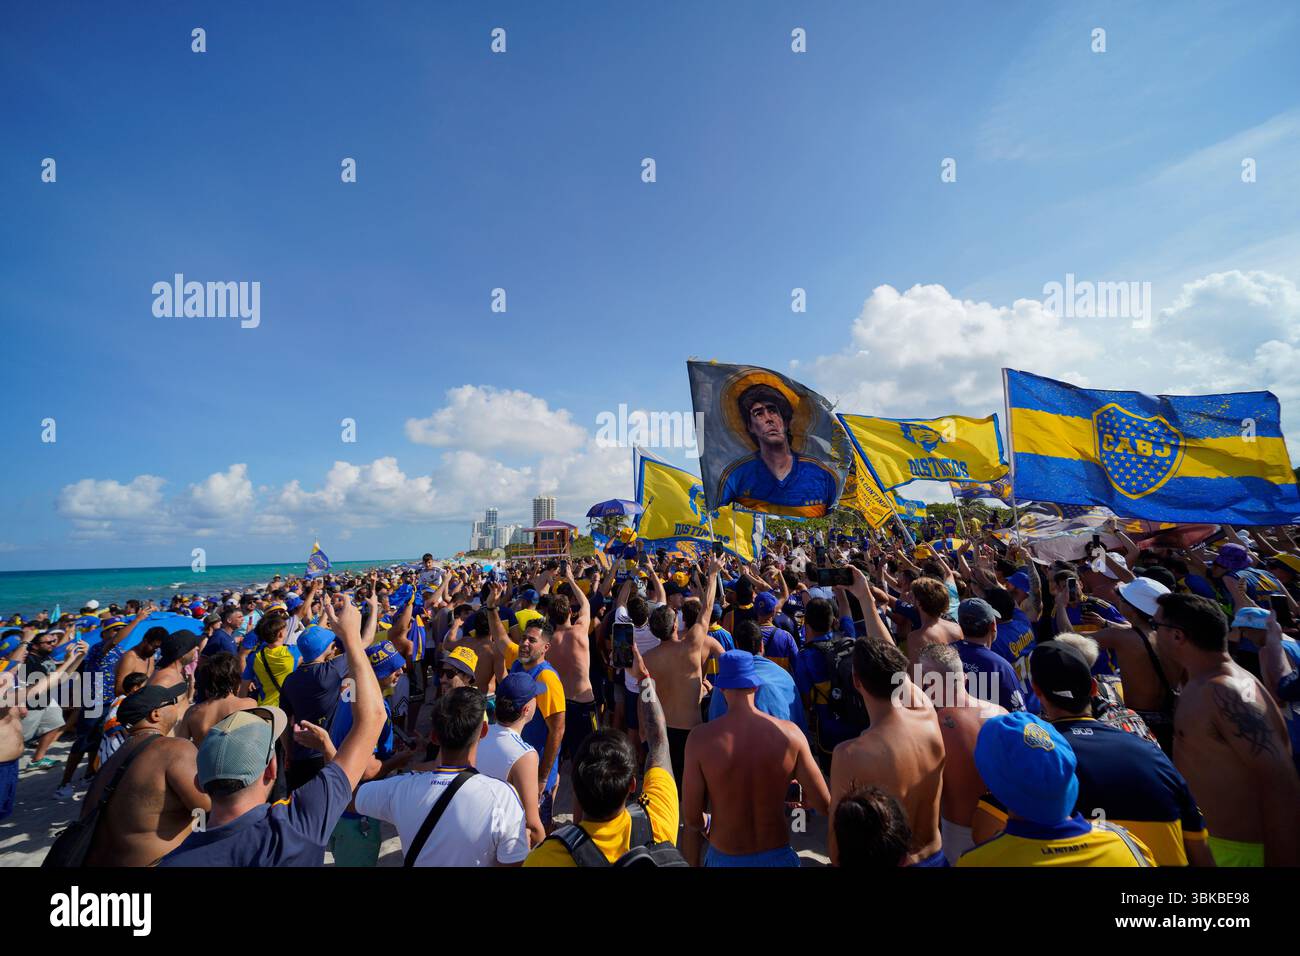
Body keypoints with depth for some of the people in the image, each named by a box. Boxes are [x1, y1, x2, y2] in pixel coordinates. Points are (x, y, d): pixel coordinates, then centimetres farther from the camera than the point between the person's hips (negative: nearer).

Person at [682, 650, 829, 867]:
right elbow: (824, 803, -7)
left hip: (725, 859, -1)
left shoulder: (701, 738, -18)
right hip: (777, 856, 2)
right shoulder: (789, 732, -15)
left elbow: (691, 817, -12)